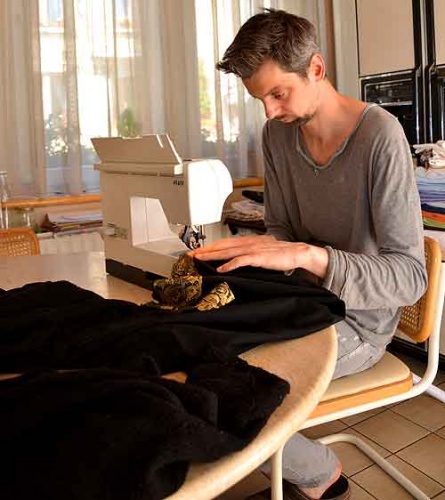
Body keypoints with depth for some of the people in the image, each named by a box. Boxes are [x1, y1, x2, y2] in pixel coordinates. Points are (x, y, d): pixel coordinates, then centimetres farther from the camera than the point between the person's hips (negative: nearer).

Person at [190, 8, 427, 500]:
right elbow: (282, 227, 7)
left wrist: (308, 255, -38)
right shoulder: (277, 134, -2)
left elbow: (411, 276, -24)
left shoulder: (380, 136, -21)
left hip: (358, 320, -6)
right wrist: (264, 251, -17)